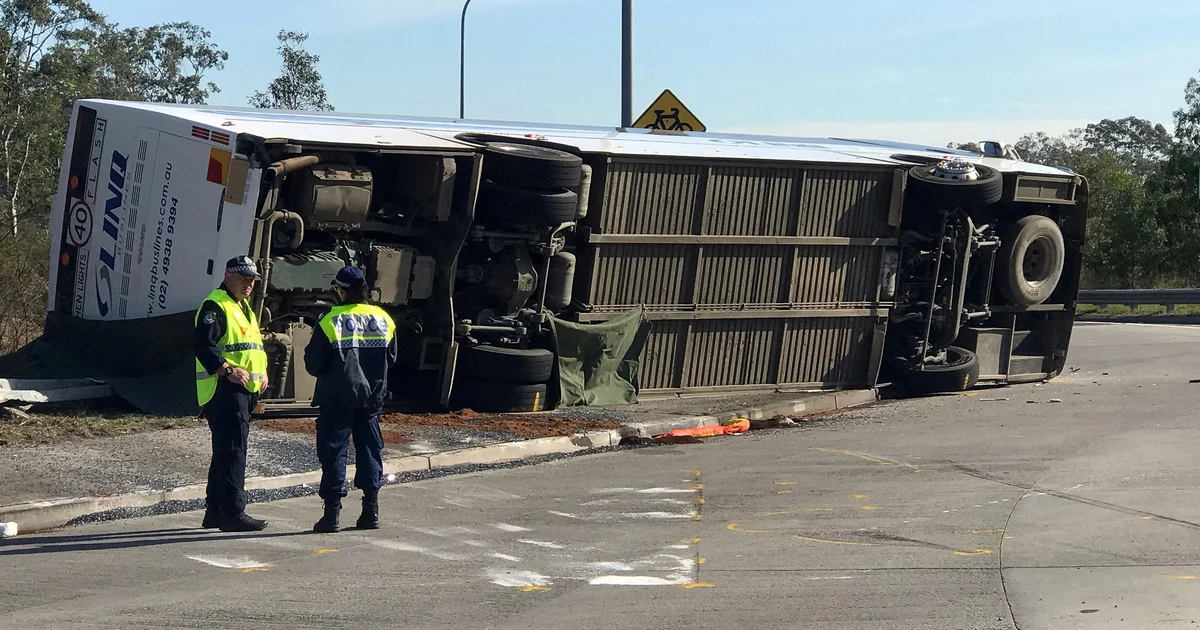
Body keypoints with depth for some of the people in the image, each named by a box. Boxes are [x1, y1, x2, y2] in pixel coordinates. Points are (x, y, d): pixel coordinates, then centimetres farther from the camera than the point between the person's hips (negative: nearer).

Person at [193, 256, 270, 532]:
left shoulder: (244, 307, 22)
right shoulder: (215, 305, -10)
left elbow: (254, 344, 29)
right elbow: (202, 344, -20)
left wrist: (262, 371, 13)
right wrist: (227, 369, -26)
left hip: (244, 390, 10)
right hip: (224, 389, -10)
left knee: (226, 451, 14)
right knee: (233, 450, -11)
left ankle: (215, 510, 22)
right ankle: (233, 512, -10)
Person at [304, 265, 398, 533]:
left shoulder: (331, 321, -12)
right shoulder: (383, 319, 2)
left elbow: (313, 363, -8)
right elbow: (392, 358, 11)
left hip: (337, 397, -4)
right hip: (371, 397, 4)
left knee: (333, 451, 2)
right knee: (370, 450, 11)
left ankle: (332, 512, -1)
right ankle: (371, 510, 11)